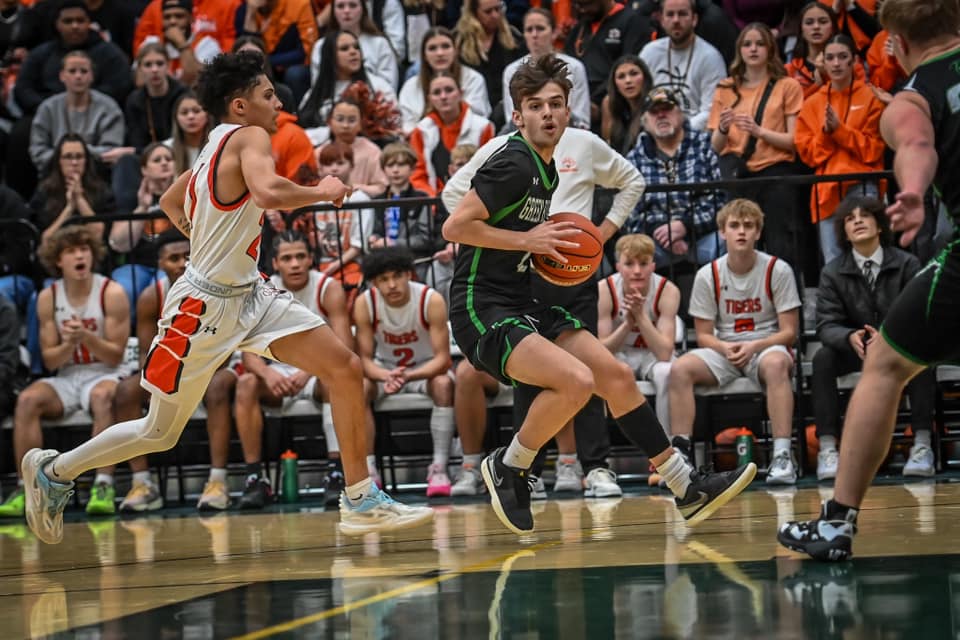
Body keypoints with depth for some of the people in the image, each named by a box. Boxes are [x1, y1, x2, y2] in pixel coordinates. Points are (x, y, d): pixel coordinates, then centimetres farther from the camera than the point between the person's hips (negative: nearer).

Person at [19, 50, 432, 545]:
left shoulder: (218, 145, 11)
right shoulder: (249, 137, -15)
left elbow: (169, 202, 27)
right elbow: (268, 192, -38)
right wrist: (321, 192, -21)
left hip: (249, 296, 9)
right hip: (205, 305, -9)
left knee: (345, 369, -7)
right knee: (160, 433, 6)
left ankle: (360, 501, -4)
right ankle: (54, 471, 27)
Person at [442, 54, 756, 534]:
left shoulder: (545, 169, 13)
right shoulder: (514, 165, -16)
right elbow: (454, 227, -21)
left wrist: (545, 245, 10)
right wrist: (527, 240, -18)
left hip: (522, 305, 10)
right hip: (483, 310, -10)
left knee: (617, 376, 5)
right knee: (576, 380, -28)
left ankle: (688, 489, 12)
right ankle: (508, 468, -5)